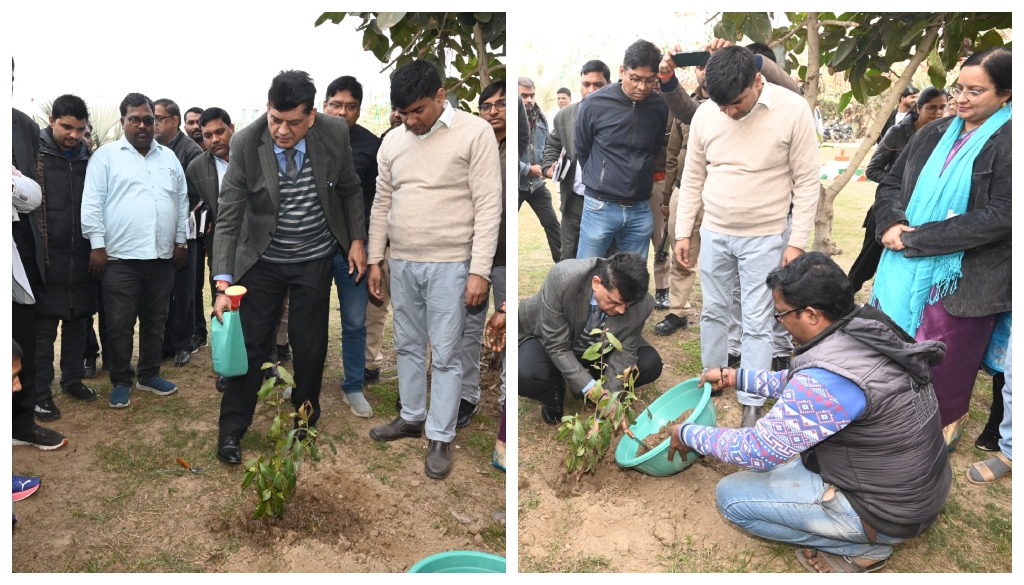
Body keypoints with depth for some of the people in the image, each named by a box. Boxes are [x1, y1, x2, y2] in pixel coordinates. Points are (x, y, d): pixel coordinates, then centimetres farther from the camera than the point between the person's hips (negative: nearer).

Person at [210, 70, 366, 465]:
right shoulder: (245, 143, -20)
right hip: (262, 259, -1)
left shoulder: (335, 133, -16)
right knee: (251, 342, 3)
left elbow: (350, 189, 2)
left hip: (315, 259, 1)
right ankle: (231, 429, 20)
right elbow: (228, 217, -20)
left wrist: (357, 240, -1)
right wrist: (224, 283, -28)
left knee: (310, 343, 9)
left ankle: (305, 414, 34)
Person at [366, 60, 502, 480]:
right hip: (402, 264, 6)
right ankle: (412, 417, 34)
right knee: (407, 346, 17)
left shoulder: (474, 133, -10)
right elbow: (382, 205, 14)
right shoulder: (392, 142, 7)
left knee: (445, 355, 1)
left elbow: (488, 206, -13)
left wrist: (479, 270, -17)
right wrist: (374, 260, 12)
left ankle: (440, 438, 13)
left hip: (449, 265, -6)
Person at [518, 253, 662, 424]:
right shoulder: (562, 278, -37)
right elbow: (557, 345, -30)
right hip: (550, 340, -3)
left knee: (650, 364, -18)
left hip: (599, 347, 4)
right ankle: (555, 392, 2)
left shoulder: (642, 303, -28)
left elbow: (624, 355, -16)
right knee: (526, 375, -34)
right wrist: (589, 387, -36)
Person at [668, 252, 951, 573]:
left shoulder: (828, 376, -31)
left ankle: (859, 547, 2)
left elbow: (758, 451, -22)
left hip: (886, 508, -9)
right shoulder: (870, 330, -4)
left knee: (730, 496, -3)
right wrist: (736, 377, 15)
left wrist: (688, 433, -8)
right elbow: (802, 385, 13)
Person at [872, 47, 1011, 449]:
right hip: (906, 269, 6)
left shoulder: (1008, 142, -10)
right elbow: (890, 184, 13)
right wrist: (892, 224, -10)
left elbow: (1001, 216, -18)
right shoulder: (934, 134, 9)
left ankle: (942, 431, 34)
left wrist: (916, 238, -17)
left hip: (962, 279, -5)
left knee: (940, 367, 8)